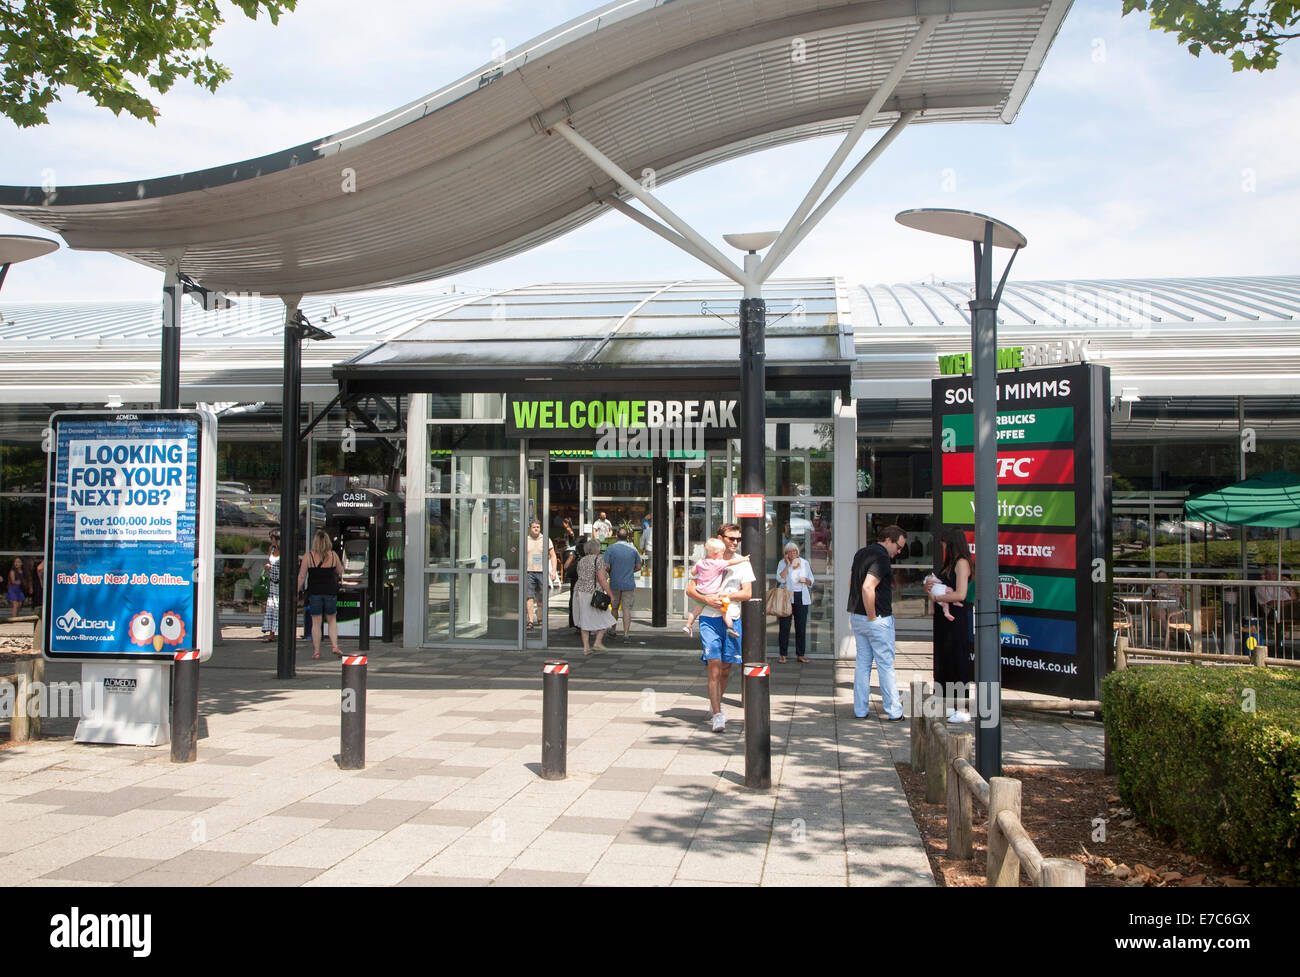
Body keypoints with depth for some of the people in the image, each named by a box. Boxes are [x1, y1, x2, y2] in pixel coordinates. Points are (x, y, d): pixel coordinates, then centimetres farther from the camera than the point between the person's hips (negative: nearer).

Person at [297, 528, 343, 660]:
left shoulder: (309, 556, -5)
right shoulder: (333, 555, -2)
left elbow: (301, 576, -4)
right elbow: (340, 572, 10)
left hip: (314, 592, -1)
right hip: (330, 592, 1)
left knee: (316, 622, 6)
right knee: (332, 620, 14)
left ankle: (317, 651, 7)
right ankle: (334, 645, -2)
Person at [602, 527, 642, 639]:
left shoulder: (610, 549, -7)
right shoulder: (633, 549, -1)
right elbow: (638, 567, 6)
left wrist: (610, 573, 9)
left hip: (615, 583, 0)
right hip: (629, 584, 0)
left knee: (614, 607, 17)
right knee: (627, 609, -1)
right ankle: (626, 633, -8)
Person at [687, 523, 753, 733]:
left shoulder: (742, 563, 8)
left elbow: (747, 593, 1)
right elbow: (690, 590, 1)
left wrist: (725, 595, -13)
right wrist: (707, 599, -17)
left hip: (732, 619, 2)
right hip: (709, 618, -2)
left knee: (726, 667, 9)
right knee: (714, 665, -12)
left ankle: (716, 703, 34)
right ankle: (717, 715, -14)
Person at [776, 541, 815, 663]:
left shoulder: (805, 563, 9)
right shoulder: (782, 563, 1)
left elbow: (811, 581, 14)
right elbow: (781, 578, -14)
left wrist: (805, 580, -8)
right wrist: (788, 564, -13)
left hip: (802, 598, 2)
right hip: (787, 597, -2)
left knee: (801, 627, 3)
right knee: (784, 626, -4)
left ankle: (800, 654, 12)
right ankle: (783, 654, 4)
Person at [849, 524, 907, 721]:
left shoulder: (860, 553, 12)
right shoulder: (881, 557, -17)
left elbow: (851, 583, 22)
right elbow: (868, 588, -28)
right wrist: (872, 616, -20)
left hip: (856, 615, 8)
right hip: (878, 618, -8)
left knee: (862, 662, 11)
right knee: (885, 665, 0)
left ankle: (860, 710, 13)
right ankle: (894, 711, 7)